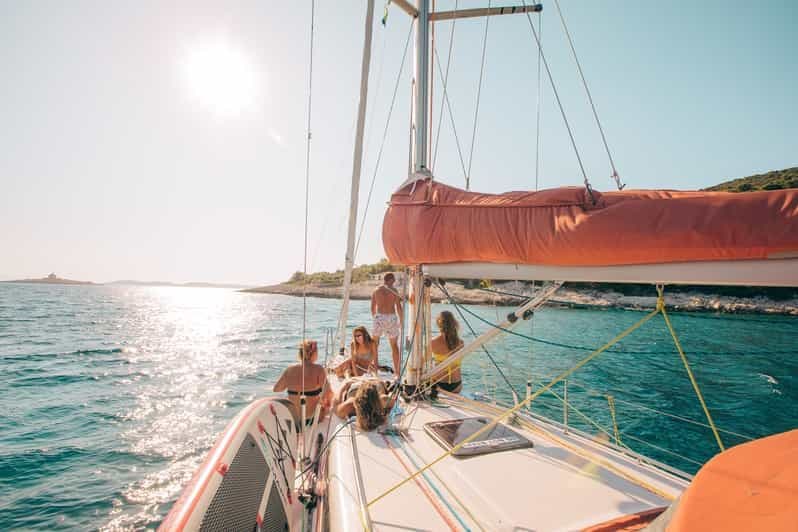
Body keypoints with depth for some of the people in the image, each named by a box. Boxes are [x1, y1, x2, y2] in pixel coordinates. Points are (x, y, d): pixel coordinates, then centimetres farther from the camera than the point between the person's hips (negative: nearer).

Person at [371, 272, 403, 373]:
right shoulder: (394, 291, -3)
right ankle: (397, 371, 12)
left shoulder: (376, 290, 5)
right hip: (392, 317, -1)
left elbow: (373, 308, 7)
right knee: (394, 346, 10)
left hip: (379, 317, 2)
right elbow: (399, 308, -5)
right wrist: (401, 321, 5)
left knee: (375, 343, 19)